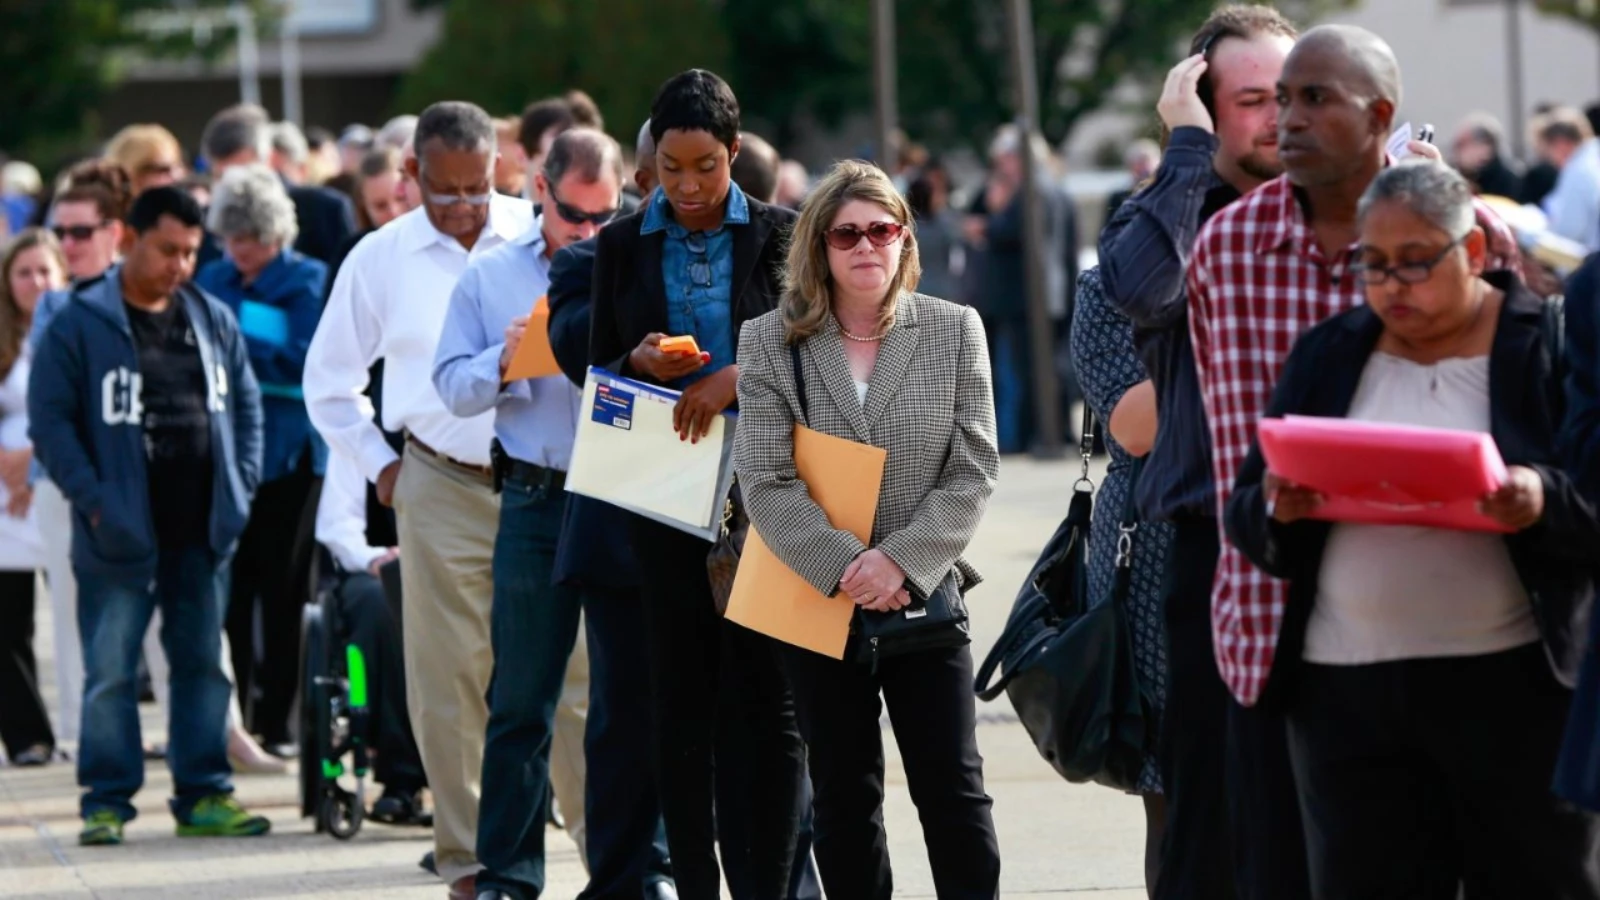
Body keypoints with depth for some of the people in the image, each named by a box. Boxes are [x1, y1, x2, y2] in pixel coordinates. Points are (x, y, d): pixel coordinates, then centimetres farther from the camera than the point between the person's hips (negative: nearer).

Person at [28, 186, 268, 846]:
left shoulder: (213, 320, 10)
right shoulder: (81, 325, -5)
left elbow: (246, 404, 17)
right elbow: (50, 420, -8)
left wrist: (240, 486, 6)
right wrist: (91, 498, -14)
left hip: (201, 533, 5)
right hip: (121, 535, -5)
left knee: (203, 664, 9)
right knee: (110, 672, -1)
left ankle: (203, 795, 15)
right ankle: (107, 802, 5)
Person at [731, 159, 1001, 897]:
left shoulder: (954, 331, 2)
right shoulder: (771, 342, 1)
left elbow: (974, 471, -3)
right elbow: (766, 481, -7)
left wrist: (902, 560, -15)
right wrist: (843, 568, -18)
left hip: (924, 598, 0)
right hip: (819, 602, 1)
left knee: (953, 789, -1)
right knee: (843, 798, 8)